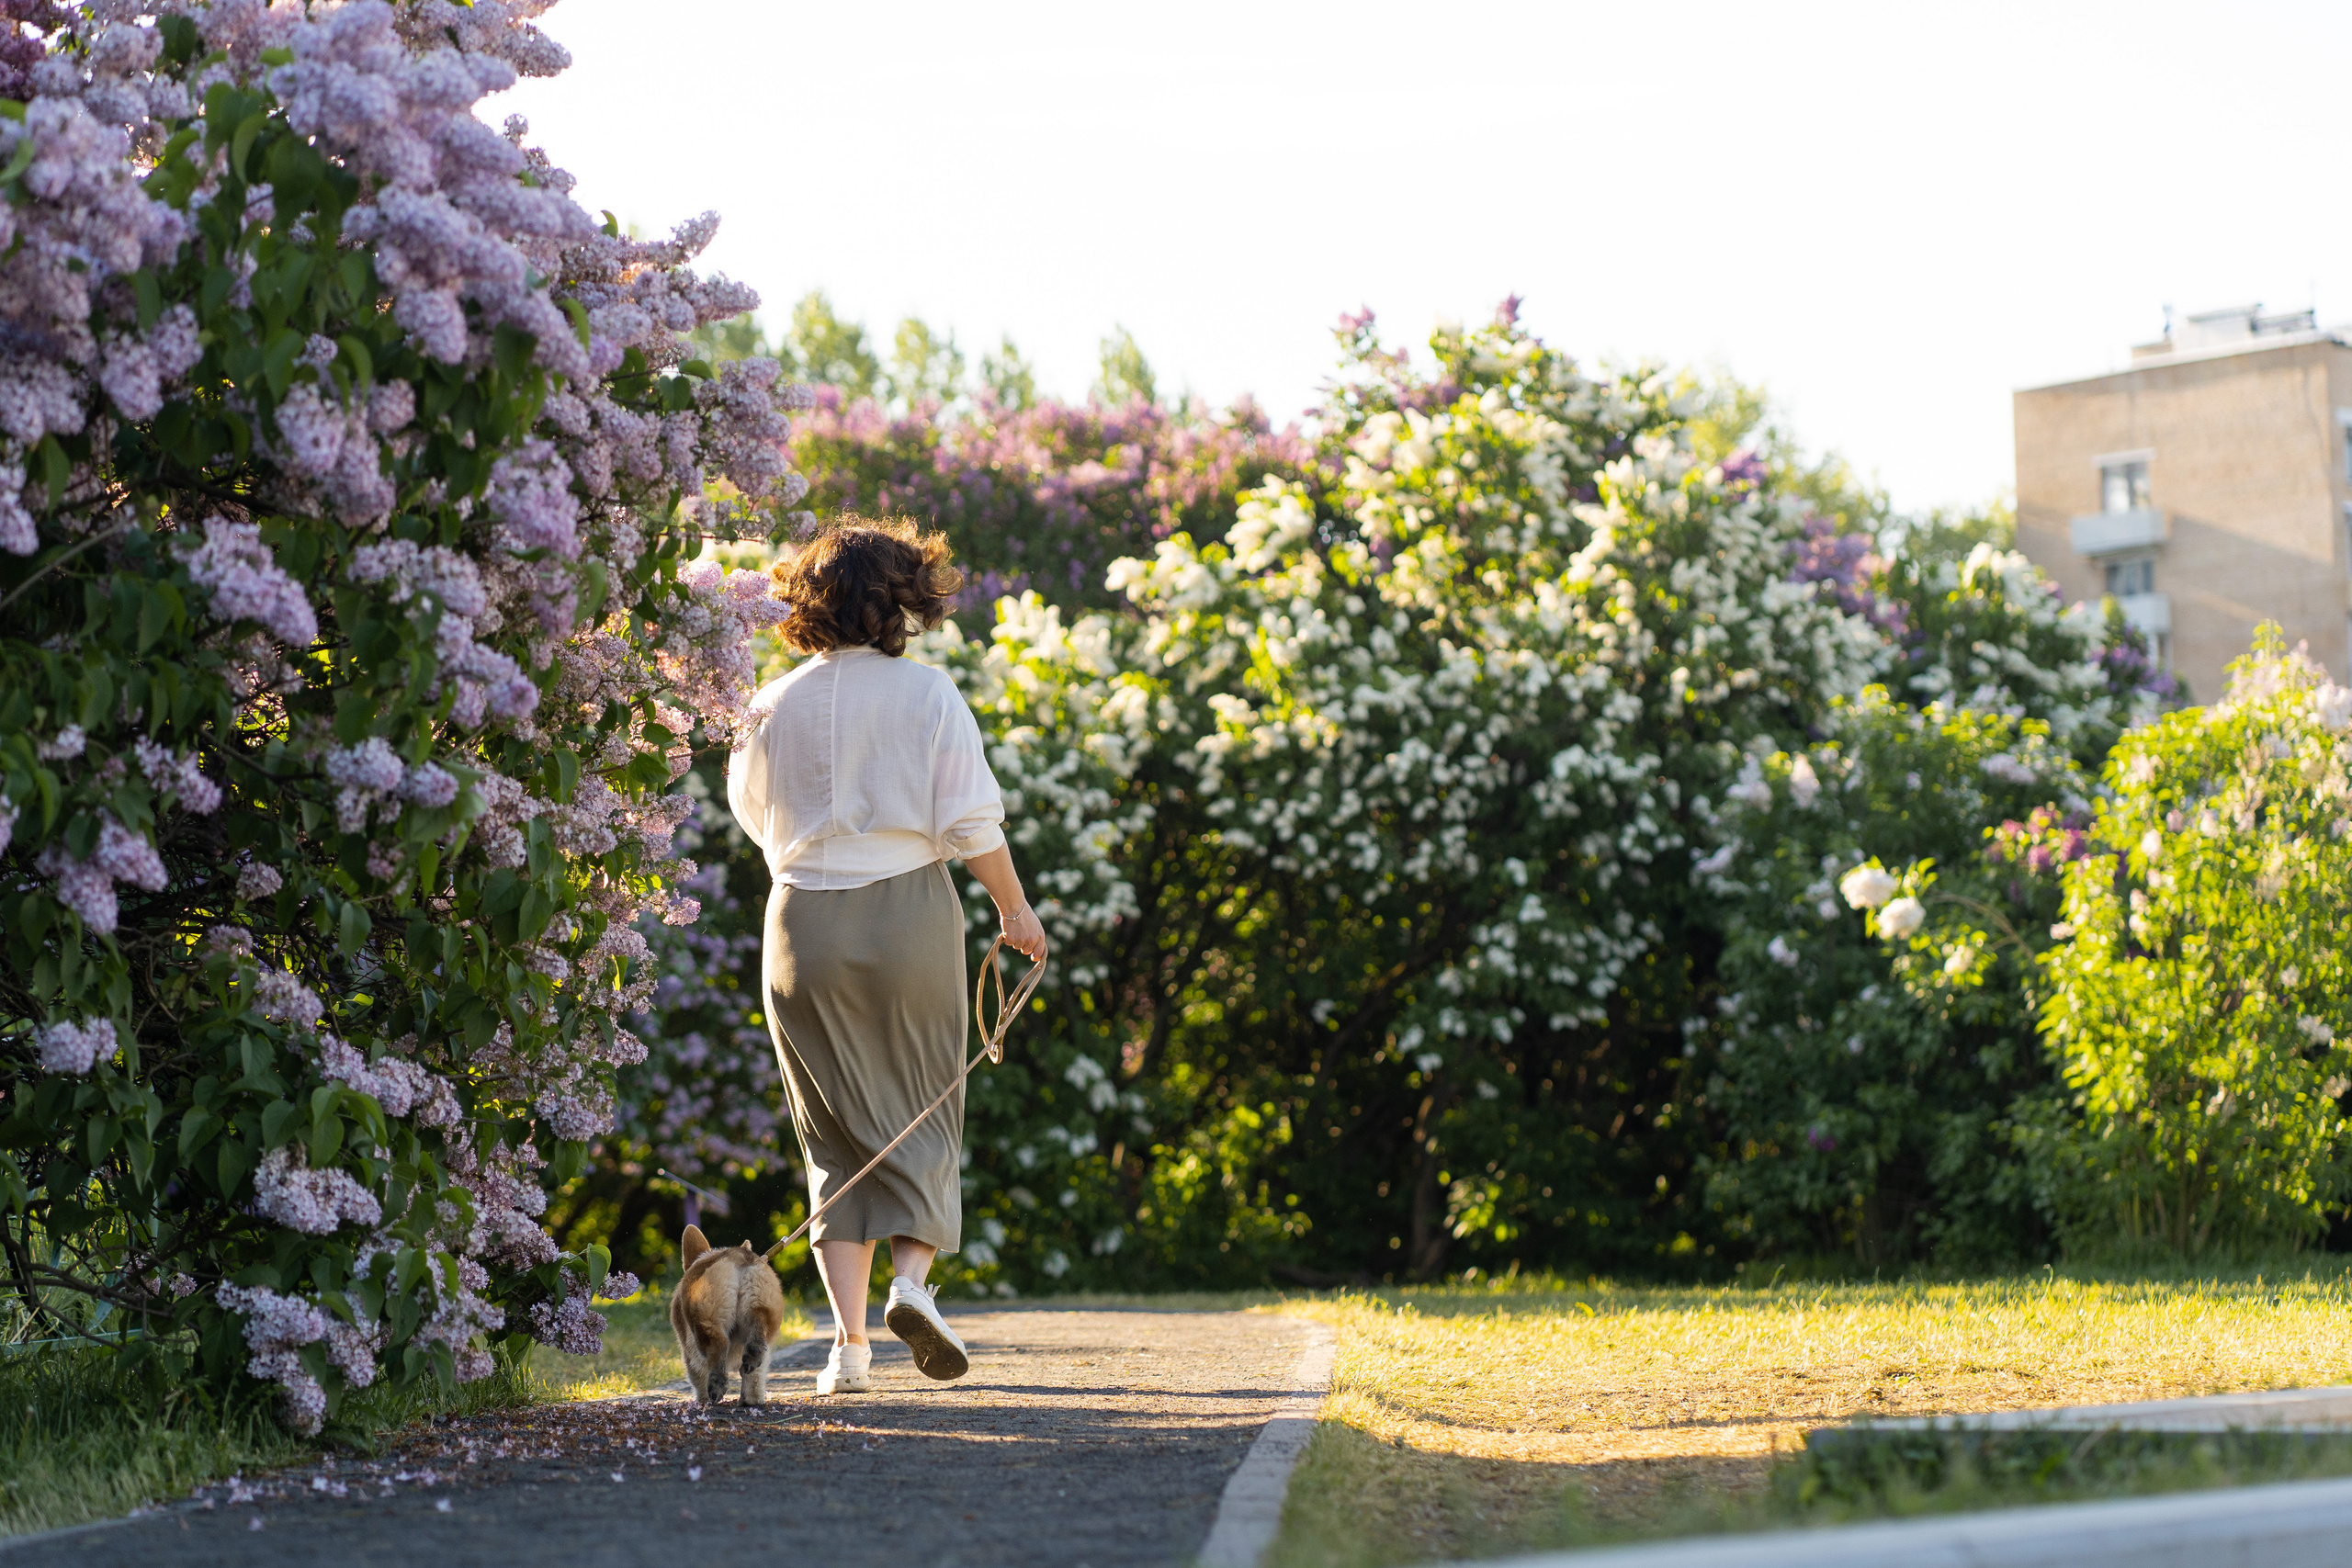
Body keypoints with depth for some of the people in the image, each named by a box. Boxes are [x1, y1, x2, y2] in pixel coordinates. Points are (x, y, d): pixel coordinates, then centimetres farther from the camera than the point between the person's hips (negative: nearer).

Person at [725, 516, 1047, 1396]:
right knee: (924, 1116, 12)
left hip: (803, 922, 2)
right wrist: (1015, 907, 7)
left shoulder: (776, 706, 1)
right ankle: (913, 1277, -10)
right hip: (911, 908, -2)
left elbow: (753, 814, 14)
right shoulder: (929, 695, -5)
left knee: (838, 1136, 8)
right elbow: (972, 822, -6)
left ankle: (849, 1338, -1)